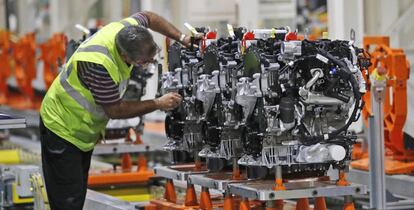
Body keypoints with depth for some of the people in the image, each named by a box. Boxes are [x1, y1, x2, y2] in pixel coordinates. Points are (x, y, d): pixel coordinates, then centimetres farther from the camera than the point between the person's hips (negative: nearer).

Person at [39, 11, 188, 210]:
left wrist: (182, 38, 1)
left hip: (84, 129, 9)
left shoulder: (127, 29, -15)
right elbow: (115, 110, -26)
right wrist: (158, 104, -19)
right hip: (62, 128, -9)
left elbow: (147, 17, 10)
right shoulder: (99, 63, -37)